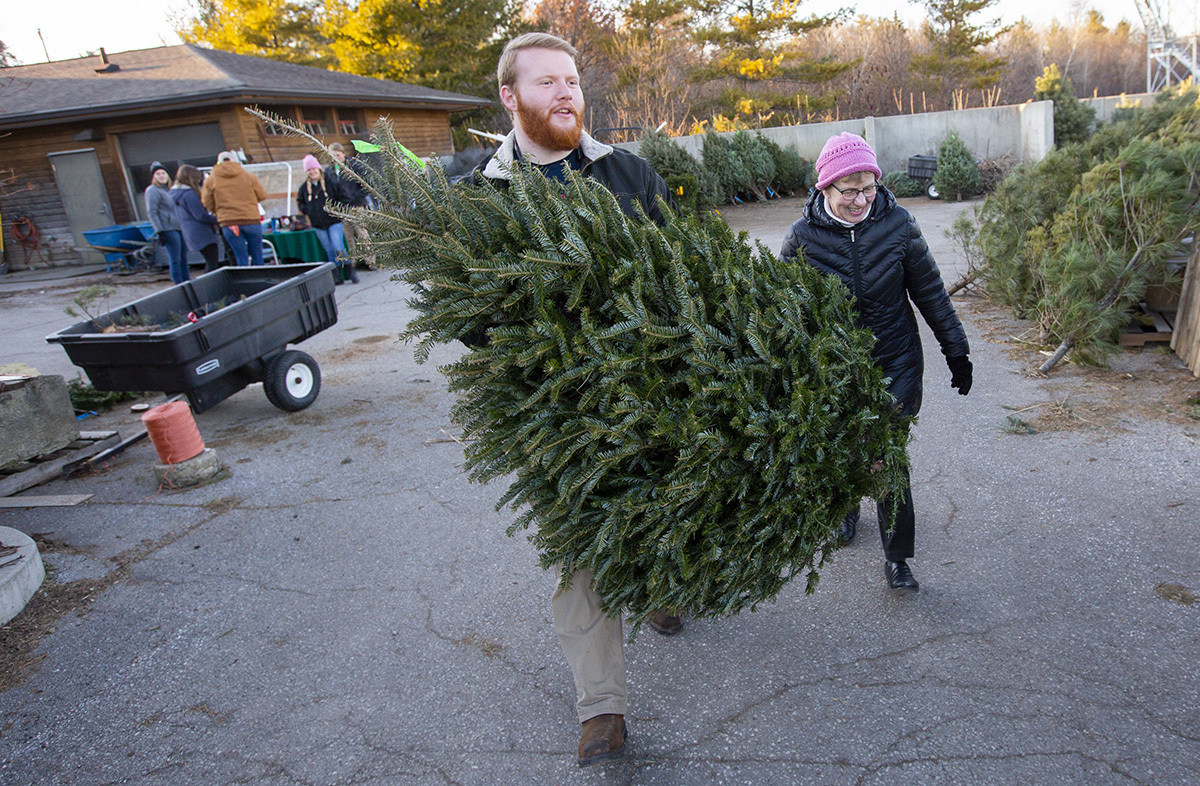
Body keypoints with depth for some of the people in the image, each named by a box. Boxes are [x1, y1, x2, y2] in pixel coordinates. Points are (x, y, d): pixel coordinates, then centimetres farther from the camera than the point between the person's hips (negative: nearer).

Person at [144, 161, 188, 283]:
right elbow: (151, 213, -11)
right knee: (175, 260, -8)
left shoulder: (169, 190, 21)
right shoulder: (152, 191, -4)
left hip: (179, 228, 8)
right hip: (168, 230, -8)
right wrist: (159, 232, -19)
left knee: (184, 259, 9)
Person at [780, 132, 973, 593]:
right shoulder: (803, 236, -10)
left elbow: (930, 292, 2)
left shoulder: (897, 224, -8)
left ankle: (897, 557, 15)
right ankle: (846, 509, 50)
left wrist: (956, 351, 7)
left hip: (895, 365, 0)